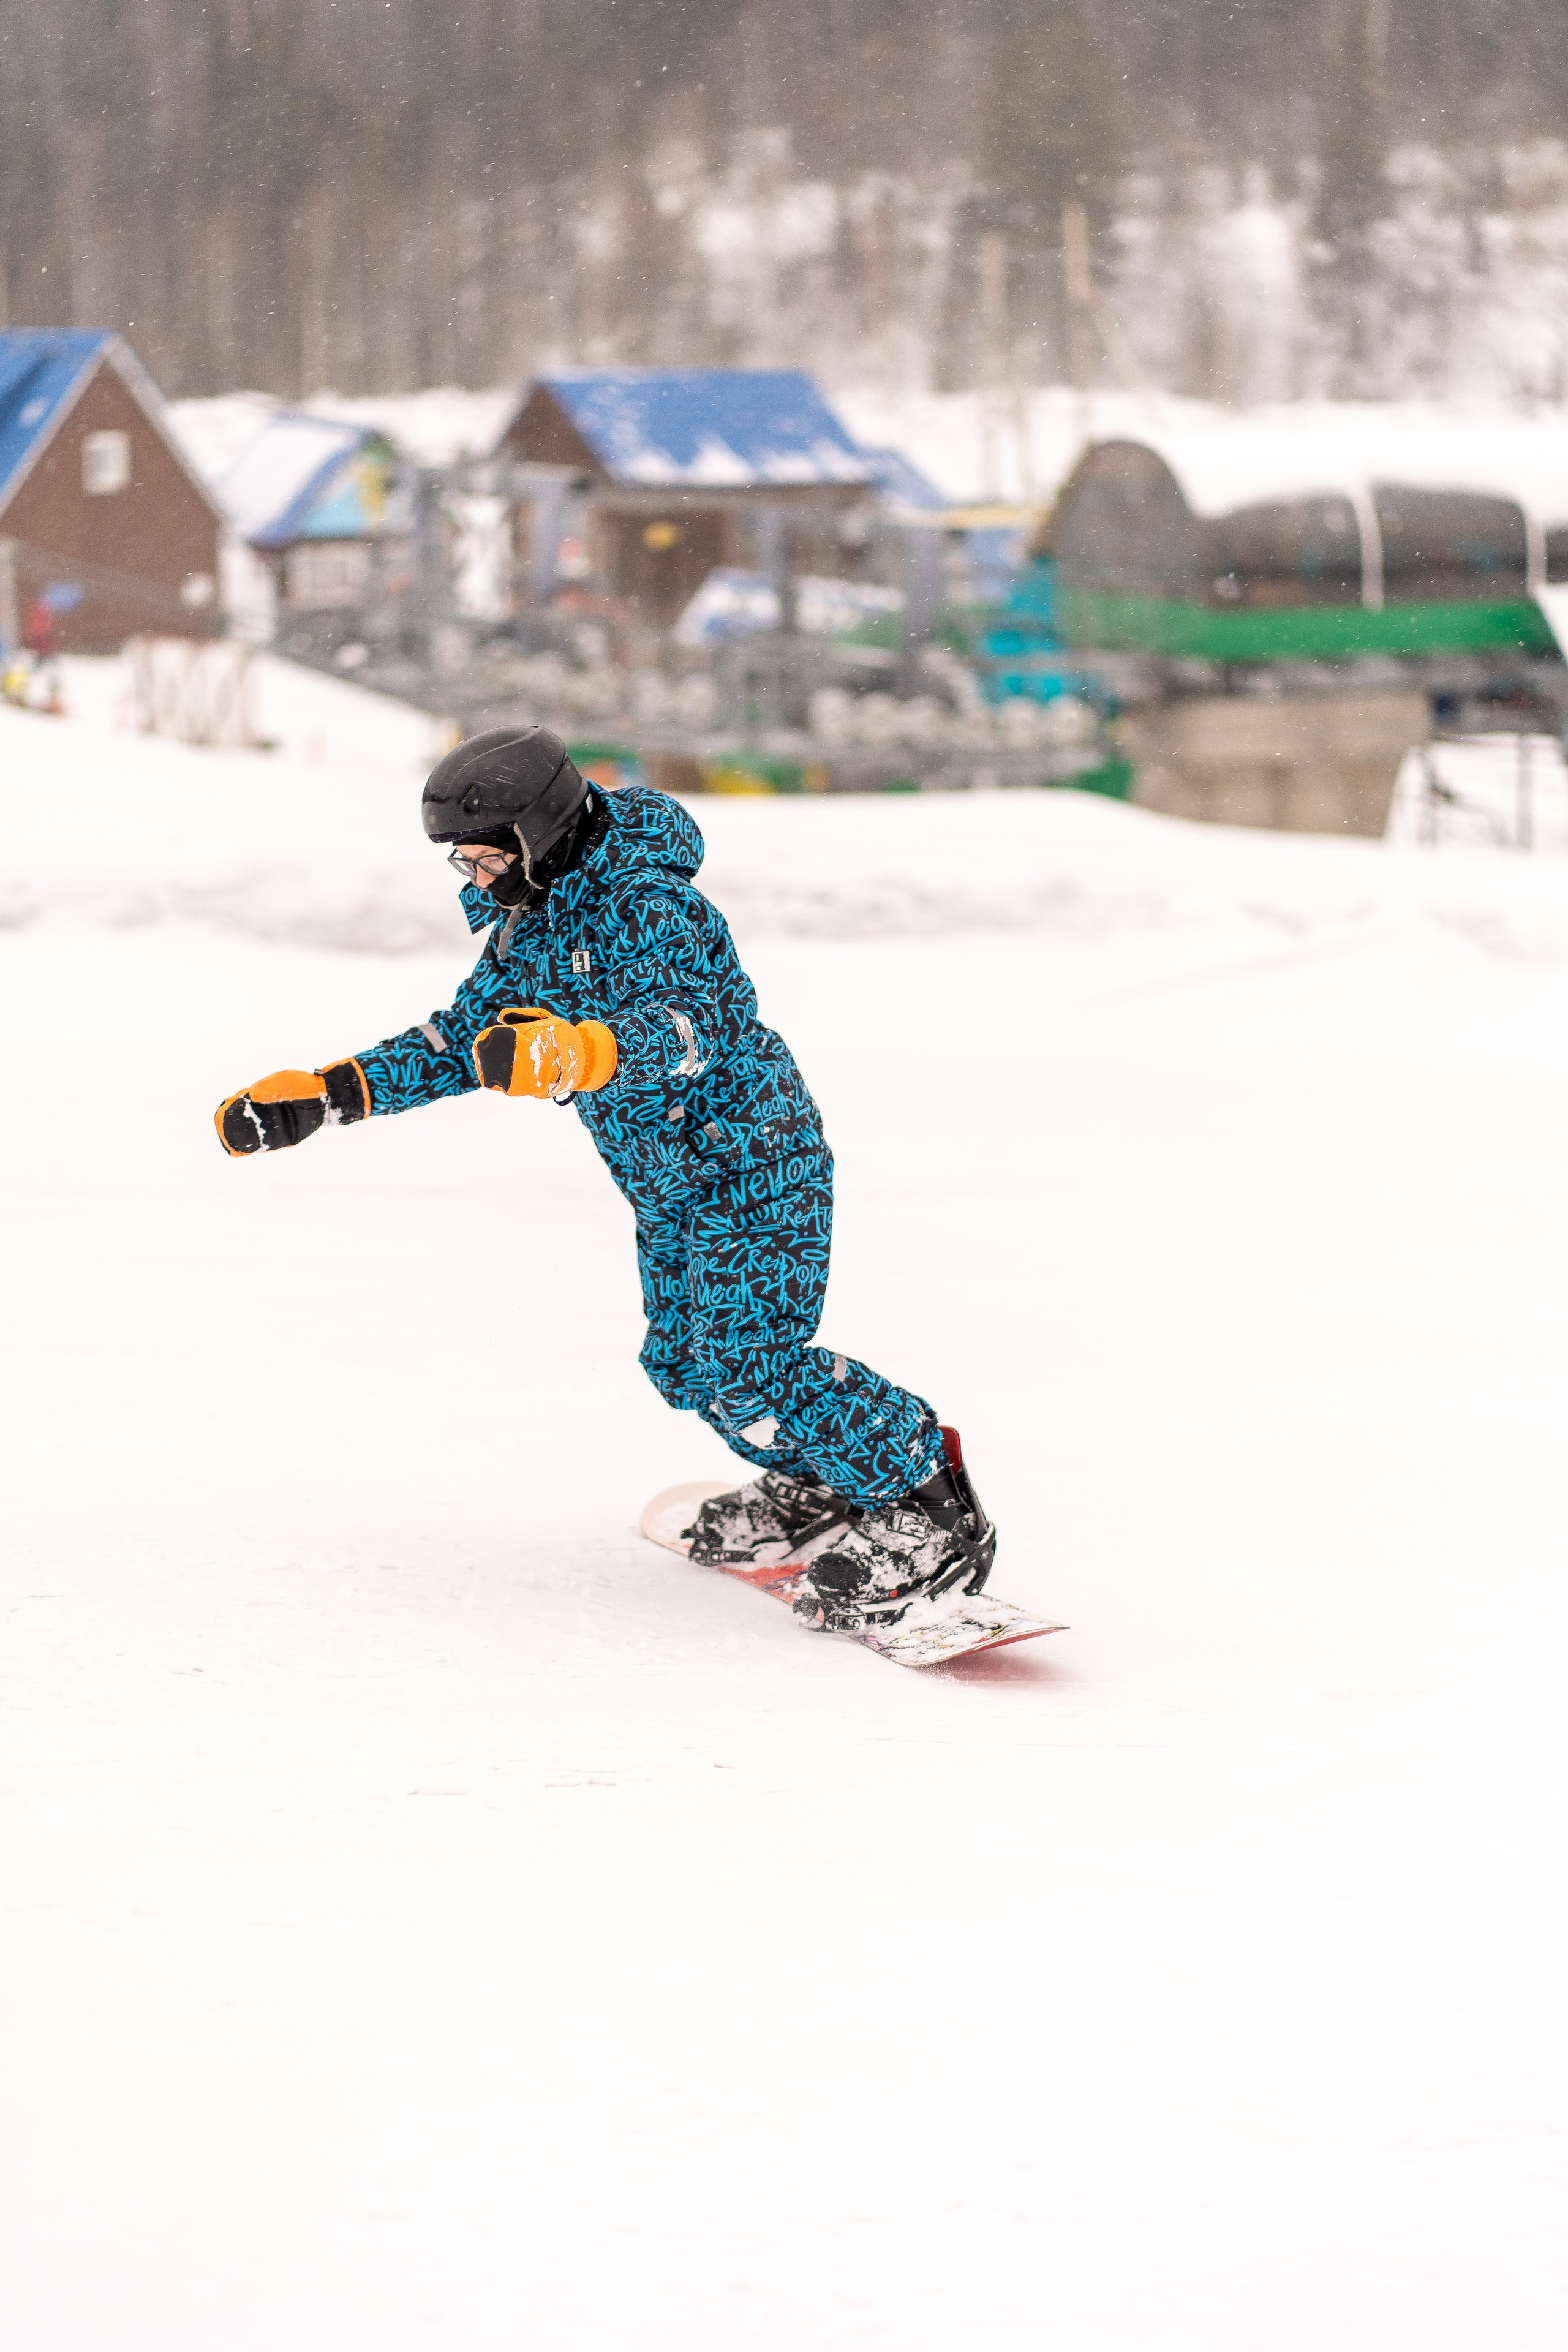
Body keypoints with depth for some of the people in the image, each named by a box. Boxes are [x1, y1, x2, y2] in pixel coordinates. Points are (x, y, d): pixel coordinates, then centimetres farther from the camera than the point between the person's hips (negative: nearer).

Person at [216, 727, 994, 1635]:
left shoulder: (649, 903, -24)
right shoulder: (525, 925, 6)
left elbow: (687, 1029, -40)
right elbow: (459, 1043, 14)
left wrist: (572, 1053, -59)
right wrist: (324, 1096, 5)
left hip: (754, 1159, -10)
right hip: (670, 1184, 10)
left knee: (751, 1366, -17)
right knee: (686, 1362, 10)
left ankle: (933, 1511, -7)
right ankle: (814, 1487, 30)